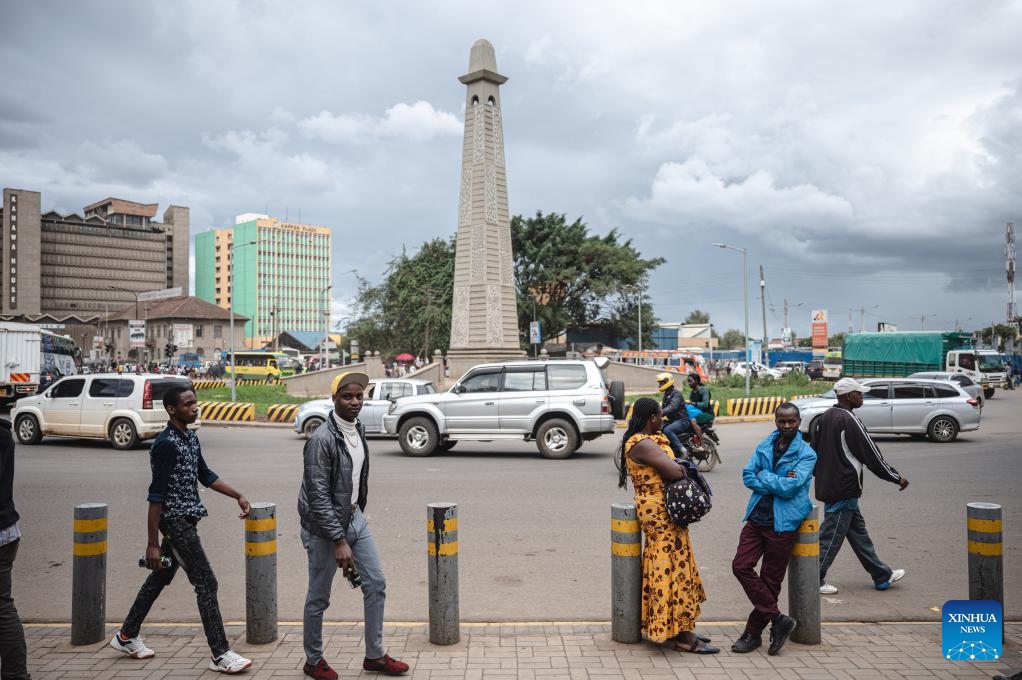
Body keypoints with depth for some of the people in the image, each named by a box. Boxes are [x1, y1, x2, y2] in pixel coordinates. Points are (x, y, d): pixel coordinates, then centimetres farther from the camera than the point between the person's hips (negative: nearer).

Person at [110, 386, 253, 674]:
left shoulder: (191, 439, 9)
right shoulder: (166, 444, -19)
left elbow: (205, 475, 19)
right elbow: (156, 495, -21)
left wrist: (238, 496, 11)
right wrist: (152, 543, -21)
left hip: (185, 521, 9)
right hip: (175, 521, -9)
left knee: (160, 579, 20)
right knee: (206, 583, -8)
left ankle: (126, 636, 37)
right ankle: (220, 654, -1)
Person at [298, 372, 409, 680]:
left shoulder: (358, 429, 3)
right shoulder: (322, 440, -22)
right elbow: (318, 497, -23)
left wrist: (358, 514, 18)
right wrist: (339, 541, -24)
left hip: (355, 517, 8)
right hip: (325, 526, -8)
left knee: (376, 583, 9)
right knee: (319, 597, 8)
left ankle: (375, 655, 22)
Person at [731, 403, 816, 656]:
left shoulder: (806, 454, -6)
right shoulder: (764, 446, 9)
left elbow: (790, 487, -18)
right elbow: (747, 476, 0)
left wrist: (763, 476, -6)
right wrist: (777, 483, -13)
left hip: (783, 523, -5)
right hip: (757, 518, 5)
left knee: (770, 580, 4)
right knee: (741, 566, -3)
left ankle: (753, 632, 18)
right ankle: (778, 619, 8)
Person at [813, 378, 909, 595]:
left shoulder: (826, 416, 8)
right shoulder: (850, 421, -18)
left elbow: (815, 447, 16)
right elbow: (872, 455, -13)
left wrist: (821, 475, 25)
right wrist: (897, 478, -3)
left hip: (828, 485, 9)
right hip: (843, 490, -9)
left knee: (858, 532, 17)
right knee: (831, 536, -1)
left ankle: (882, 576, 28)